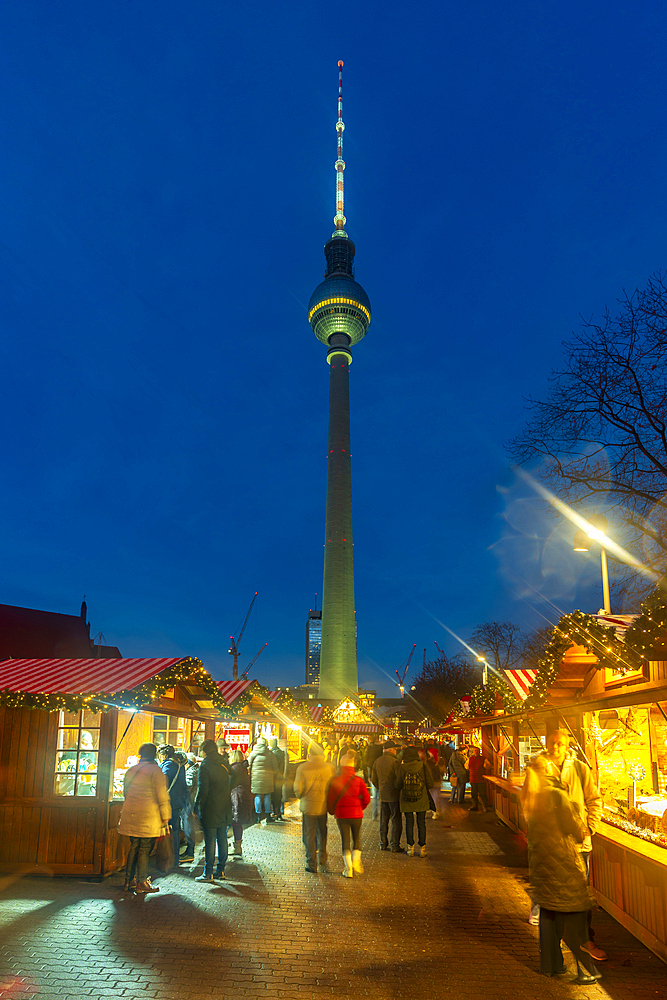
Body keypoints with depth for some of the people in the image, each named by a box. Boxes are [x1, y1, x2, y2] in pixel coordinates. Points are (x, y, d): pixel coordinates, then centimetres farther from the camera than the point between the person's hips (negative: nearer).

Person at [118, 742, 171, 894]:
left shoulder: (131, 770, 12)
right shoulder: (155, 770, -8)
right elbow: (162, 796, -9)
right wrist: (165, 817, -4)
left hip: (130, 815, 6)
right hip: (148, 817, -6)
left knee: (134, 847, 13)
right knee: (145, 849, 1)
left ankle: (129, 881, 16)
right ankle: (142, 882, 6)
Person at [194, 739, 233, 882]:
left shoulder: (205, 766, -12)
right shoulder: (223, 765, 9)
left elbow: (202, 790, -15)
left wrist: (198, 806, -6)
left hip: (210, 810, -7)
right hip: (224, 809, 7)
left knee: (210, 841, -2)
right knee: (222, 839, 12)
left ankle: (208, 873, 2)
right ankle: (220, 870, 18)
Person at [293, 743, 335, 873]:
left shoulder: (302, 768, -11)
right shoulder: (330, 768, -5)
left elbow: (298, 789, -8)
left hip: (308, 805, -2)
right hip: (324, 806, 2)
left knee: (309, 835, 10)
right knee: (322, 834, 18)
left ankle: (311, 864, 12)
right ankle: (323, 863, 23)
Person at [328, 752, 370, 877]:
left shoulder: (335, 780, -4)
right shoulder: (358, 780, -5)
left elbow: (330, 798, 0)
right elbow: (366, 798, -6)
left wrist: (332, 811, 16)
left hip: (341, 814, 0)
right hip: (356, 814, 0)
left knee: (345, 839, 7)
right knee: (357, 838, 16)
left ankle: (348, 868, 4)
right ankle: (356, 860, -3)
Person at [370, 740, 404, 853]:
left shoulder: (377, 761, 5)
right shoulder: (394, 761, -15)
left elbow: (373, 779, 11)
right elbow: (398, 779, -16)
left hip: (382, 795, 6)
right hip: (394, 795, -6)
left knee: (383, 820, 16)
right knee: (396, 820, 2)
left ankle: (383, 843, 21)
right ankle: (394, 845, 4)